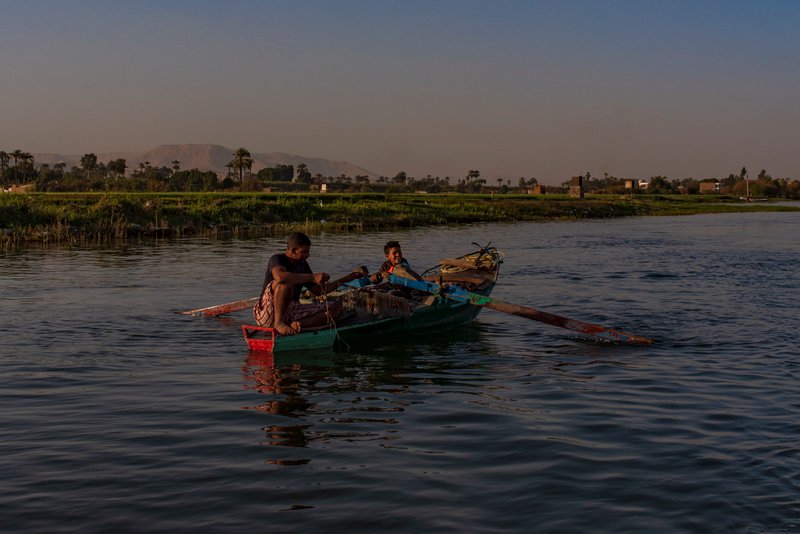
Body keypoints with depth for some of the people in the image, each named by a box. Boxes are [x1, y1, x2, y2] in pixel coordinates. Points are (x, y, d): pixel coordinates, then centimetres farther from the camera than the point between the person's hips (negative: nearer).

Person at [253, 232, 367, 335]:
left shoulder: (302, 265, 15)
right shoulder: (277, 259, -10)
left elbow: (318, 290, 22)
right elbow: (280, 277, -36)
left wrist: (349, 277, 16)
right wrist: (312, 277, -32)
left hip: (292, 311, 8)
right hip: (268, 313, -8)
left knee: (336, 308, -6)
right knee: (286, 282, -33)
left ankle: (298, 324, -27)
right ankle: (278, 323, -27)